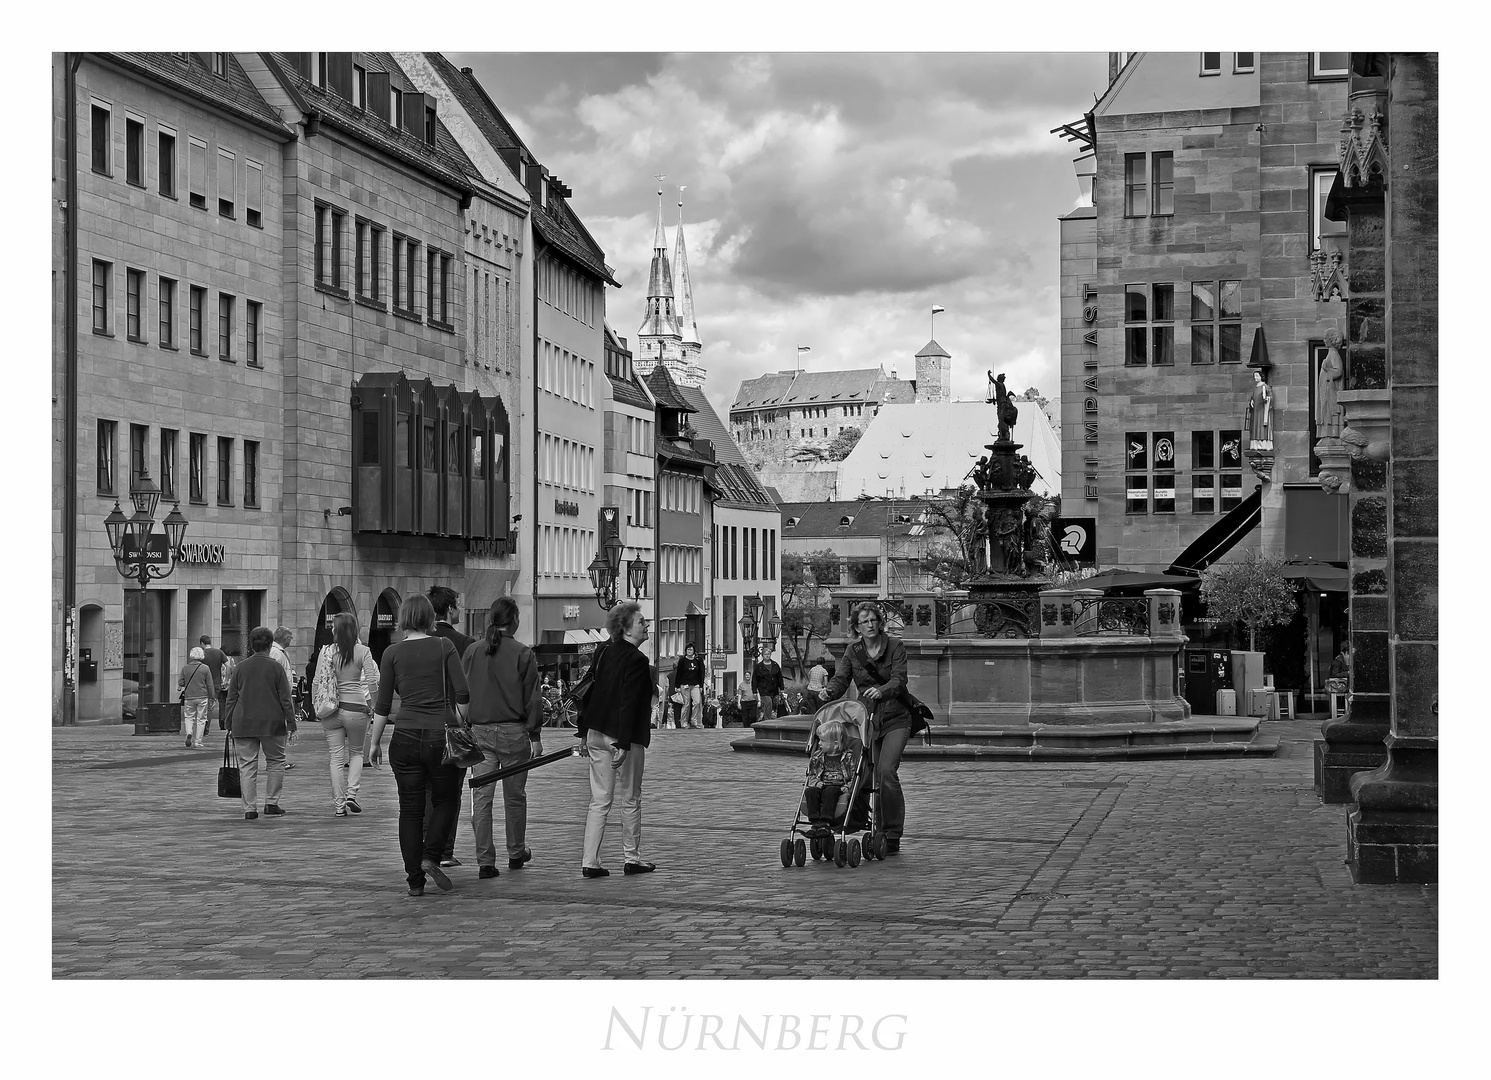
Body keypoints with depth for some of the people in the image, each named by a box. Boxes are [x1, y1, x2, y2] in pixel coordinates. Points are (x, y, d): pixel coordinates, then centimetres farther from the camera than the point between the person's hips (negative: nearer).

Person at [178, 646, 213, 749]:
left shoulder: (185, 668, -2)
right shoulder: (205, 668, -6)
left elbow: (180, 682, 2)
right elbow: (210, 685, -3)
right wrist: (212, 696, 7)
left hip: (189, 697, 1)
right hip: (202, 697, -1)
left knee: (189, 717, 15)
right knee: (201, 719, 6)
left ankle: (189, 733, -13)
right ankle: (197, 742, 6)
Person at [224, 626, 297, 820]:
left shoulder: (239, 668, 4)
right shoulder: (276, 668, -2)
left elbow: (231, 699, 6)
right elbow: (285, 699, -3)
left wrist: (229, 725, 13)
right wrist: (291, 724, 2)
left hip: (243, 724, 2)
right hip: (271, 723, -2)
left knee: (247, 765, 3)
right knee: (276, 762, 12)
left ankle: (250, 809, 1)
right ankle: (271, 804, 9)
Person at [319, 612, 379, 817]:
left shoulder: (328, 651, -2)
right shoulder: (363, 651, -5)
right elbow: (371, 683, -8)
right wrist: (372, 705, 4)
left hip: (332, 708, 1)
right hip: (356, 708, -1)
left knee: (336, 757, 8)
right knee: (356, 752, 19)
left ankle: (339, 804, 9)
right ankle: (351, 793, 2)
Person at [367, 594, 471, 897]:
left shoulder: (393, 652, 1)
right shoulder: (444, 647, -1)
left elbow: (383, 704, 1)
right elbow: (462, 693, -6)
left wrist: (374, 742, 10)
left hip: (405, 737, 1)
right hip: (441, 735, -1)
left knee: (410, 809, 9)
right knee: (446, 800, 17)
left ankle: (415, 880, 9)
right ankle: (430, 857, -2)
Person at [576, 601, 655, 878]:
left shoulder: (602, 651, 8)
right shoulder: (636, 660, -16)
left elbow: (589, 691, 12)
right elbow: (628, 704, -21)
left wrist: (584, 731, 18)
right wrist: (624, 744, -22)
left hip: (596, 733, 7)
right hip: (623, 736, -7)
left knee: (599, 800, 9)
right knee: (630, 800, 9)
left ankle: (589, 862, 5)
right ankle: (632, 859, 20)